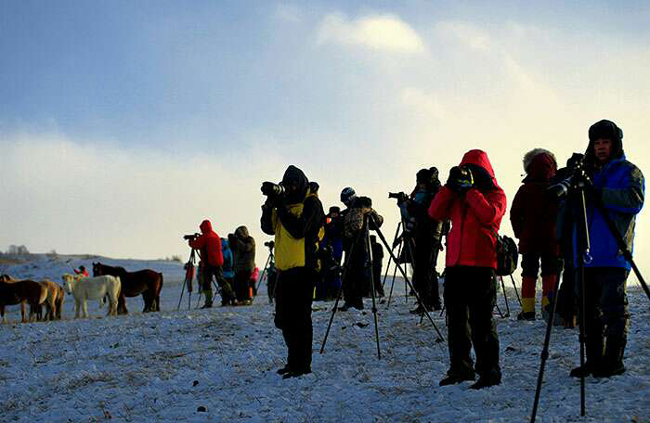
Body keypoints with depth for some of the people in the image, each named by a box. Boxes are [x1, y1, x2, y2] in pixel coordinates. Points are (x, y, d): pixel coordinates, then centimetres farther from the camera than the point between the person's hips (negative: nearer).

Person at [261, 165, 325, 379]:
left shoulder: (311, 203, -5)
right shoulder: (286, 203, 18)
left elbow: (298, 230, -18)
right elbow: (269, 228, 9)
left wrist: (281, 206, -17)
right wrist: (270, 203, -4)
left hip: (303, 267, -8)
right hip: (284, 268, 8)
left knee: (299, 318, -8)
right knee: (284, 319, 12)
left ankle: (302, 365, -4)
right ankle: (294, 361, 23)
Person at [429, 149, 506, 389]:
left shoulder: (495, 194, 5)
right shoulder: (457, 195, 20)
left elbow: (489, 214, -16)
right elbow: (435, 213, 6)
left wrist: (471, 189, -11)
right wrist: (451, 185, -1)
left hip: (481, 264, -6)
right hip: (455, 264, 6)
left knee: (480, 320, -8)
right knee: (456, 318, 9)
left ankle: (489, 371, -4)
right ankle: (459, 368, 19)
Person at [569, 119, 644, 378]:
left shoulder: (627, 172, 4)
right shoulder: (587, 172, 22)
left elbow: (634, 199, -15)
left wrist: (600, 195, -23)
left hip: (612, 255, -6)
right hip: (585, 255, 6)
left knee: (612, 307, -9)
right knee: (588, 309, 8)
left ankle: (614, 360, -5)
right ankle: (594, 360, 14)